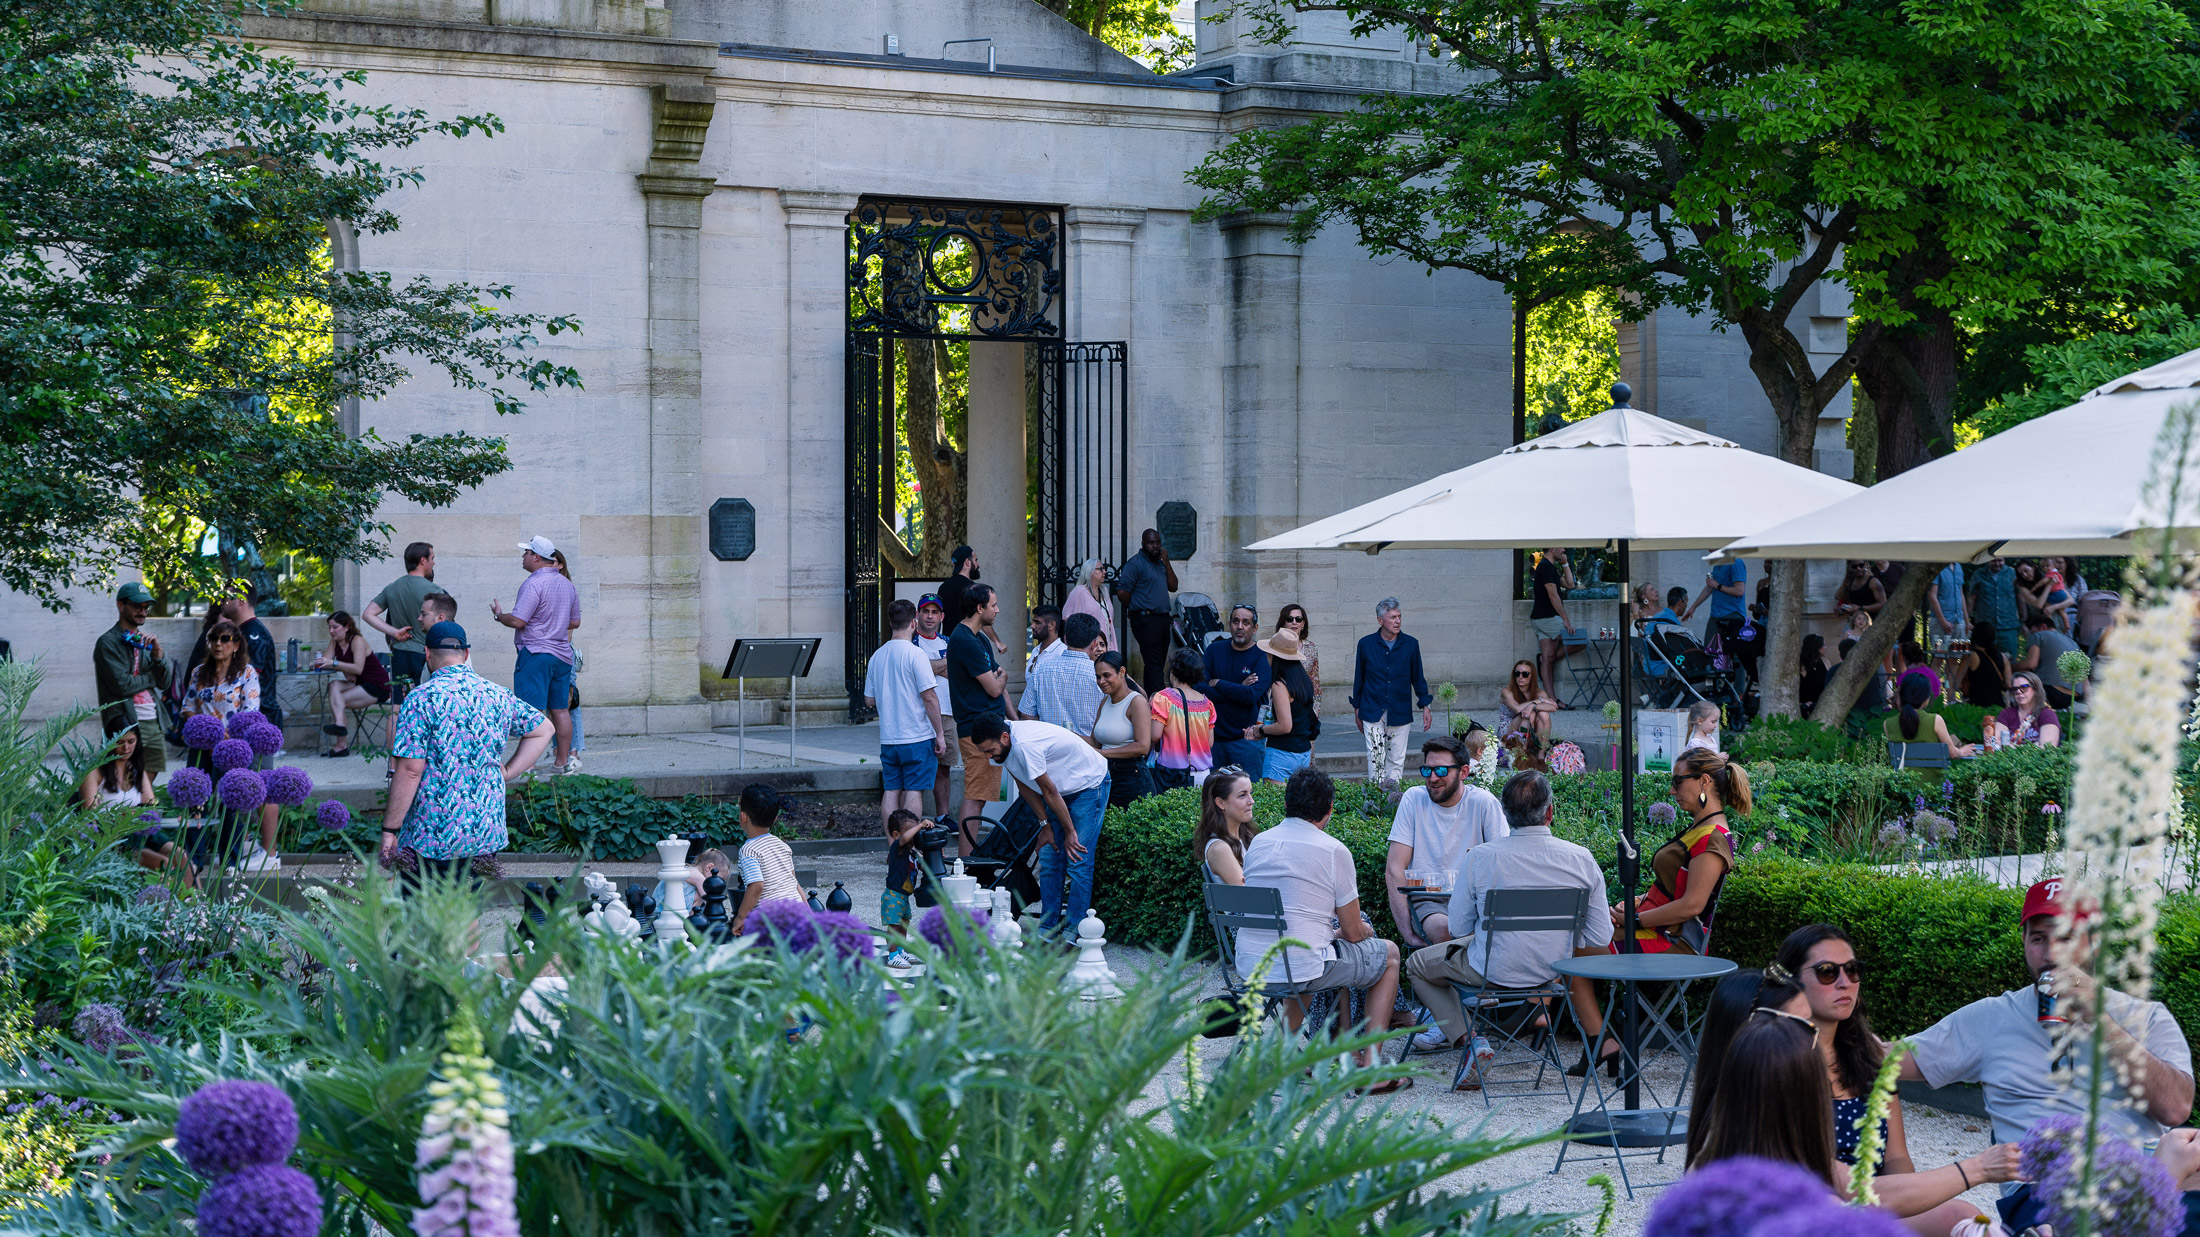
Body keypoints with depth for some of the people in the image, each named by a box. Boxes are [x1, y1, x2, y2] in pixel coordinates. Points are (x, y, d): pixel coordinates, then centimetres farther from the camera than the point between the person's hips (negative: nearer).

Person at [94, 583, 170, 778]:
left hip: (154, 724, 7)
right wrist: (152, 677, 0)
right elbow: (122, 685, -16)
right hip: (126, 724, -7)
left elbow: (164, 683, 12)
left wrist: (157, 653, -5)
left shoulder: (145, 640, 18)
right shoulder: (108, 643, -5)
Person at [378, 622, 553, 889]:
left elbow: (410, 770, -15)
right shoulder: (497, 695, 7)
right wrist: (506, 773, 16)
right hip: (488, 832, 5)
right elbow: (543, 729, 21)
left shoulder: (421, 699, -11)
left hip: (434, 835, -5)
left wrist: (389, 829, -9)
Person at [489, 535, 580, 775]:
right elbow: (575, 622, 20)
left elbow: (517, 621, -18)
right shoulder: (567, 585, 12)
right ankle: (563, 760, 13)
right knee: (560, 710, 10)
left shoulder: (534, 584, -14)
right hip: (562, 654, 8)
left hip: (536, 654, -8)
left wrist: (499, 614, 2)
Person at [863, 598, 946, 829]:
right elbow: (929, 697, -14)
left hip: (888, 738, 6)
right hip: (918, 737, -6)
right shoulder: (915, 654, -12)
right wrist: (939, 734, -9)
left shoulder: (877, 656, 8)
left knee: (891, 791, 7)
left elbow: (869, 700, 14)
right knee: (914, 791, -3)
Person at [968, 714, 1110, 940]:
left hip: (1089, 784, -9)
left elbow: (1049, 792, -24)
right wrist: (1045, 825, -1)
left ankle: (1072, 932, -9)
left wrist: (1070, 832, -14)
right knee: (1049, 859, 3)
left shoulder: (1025, 745, -35)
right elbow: (1025, 786, 2)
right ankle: (1047, 929, 7)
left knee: (1078, 861, -12)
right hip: (1062, 789, 9)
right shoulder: (1001, 744, -9)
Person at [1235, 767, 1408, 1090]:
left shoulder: (1258, 843, 11)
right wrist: (1365, 928, 23)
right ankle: (1371, 1069, 13)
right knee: (1389, 954, 18)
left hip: (1250, 968, 6)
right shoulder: (1333, 851, -7)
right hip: (1300, 972, -6)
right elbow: (1353, 933, -2)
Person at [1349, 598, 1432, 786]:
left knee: (1396, 761, 4)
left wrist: (1425, 706, 7)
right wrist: (1357, 709, 11)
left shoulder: (1411, 644, 3)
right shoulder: (1366, 644, 1)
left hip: (1400, 713, 1)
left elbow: (1417, 678, 12)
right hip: (1372, 712, -1)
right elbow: (1359, 678, 9)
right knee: (1375, 758, -8)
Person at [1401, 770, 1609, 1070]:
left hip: (1494, 971, -3)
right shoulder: (1582, 858, -12)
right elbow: (1600, 940, -5)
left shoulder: (1479, 857, -18)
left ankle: (1465, 1036, 10)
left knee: (1417, 964, 24)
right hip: (1554, 971, 3)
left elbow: (1459, 928, -6)